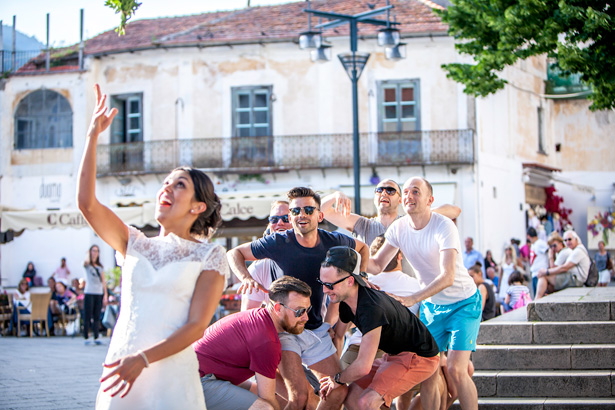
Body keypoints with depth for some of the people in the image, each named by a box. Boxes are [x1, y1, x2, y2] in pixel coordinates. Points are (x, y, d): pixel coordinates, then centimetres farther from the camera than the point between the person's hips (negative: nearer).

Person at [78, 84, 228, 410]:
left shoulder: (209, 257, 3)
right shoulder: (136, 245, 14)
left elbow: (197, 326, -7)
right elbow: (87, 203, 2)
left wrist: (142, 360, -18)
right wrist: (93, 136, 0)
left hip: (172, 376, -3)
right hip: (120, 372, 3)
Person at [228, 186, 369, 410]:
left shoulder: (333, 241, -6)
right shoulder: (279, 243, -15)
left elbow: (362, 247, 17)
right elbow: (235, 253, -5)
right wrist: (247, 278, -22)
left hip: (317, 329, 5)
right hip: (286, 327, -5)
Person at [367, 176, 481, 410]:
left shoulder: (444, 227, -24)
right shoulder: (399, 228, -6)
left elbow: (447, 277, -33)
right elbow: (376, 265, -4)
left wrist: (413, 299, -42)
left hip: (463, 303, -5)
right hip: (430, 305, 6)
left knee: (455, 369, -17)